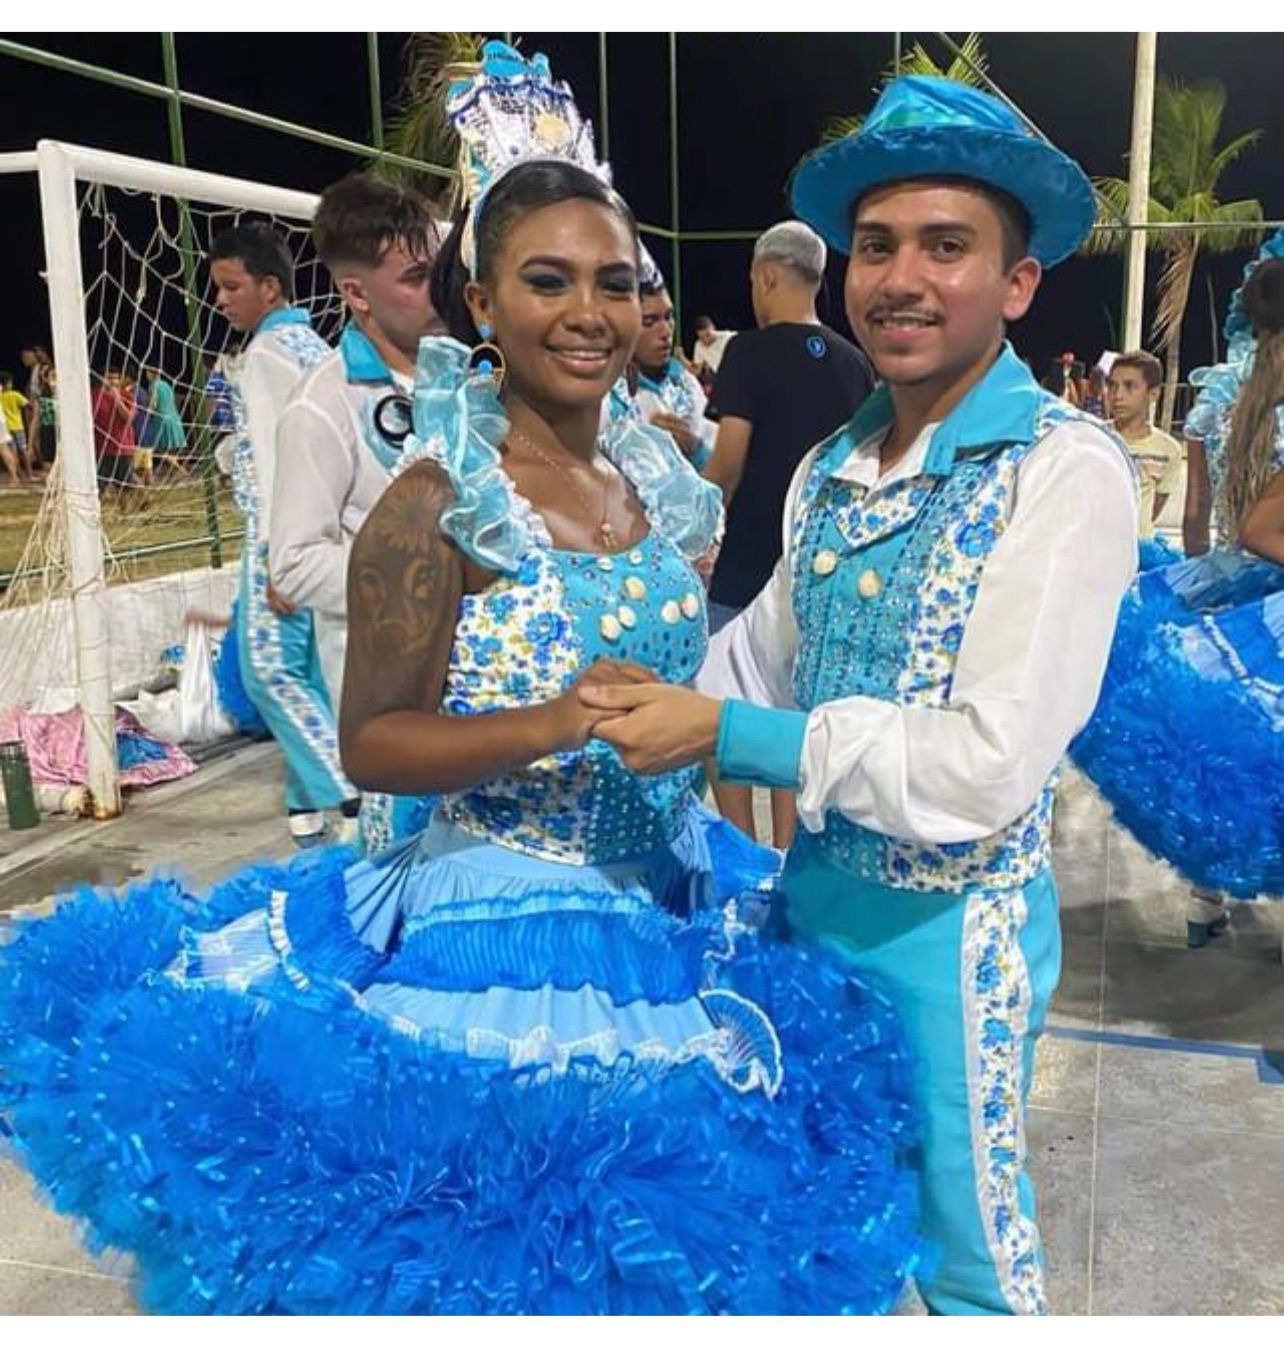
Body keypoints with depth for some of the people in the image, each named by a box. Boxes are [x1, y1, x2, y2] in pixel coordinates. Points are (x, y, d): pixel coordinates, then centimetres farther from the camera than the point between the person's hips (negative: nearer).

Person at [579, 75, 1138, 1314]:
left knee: (961, 1254, 17)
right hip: (811, 889, 7)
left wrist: (722, 735, -24)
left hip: (947, 925, -6)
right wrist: (638, 697, -3)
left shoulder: (1065, 469, -20)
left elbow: (988, 766, -25)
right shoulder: (830, 468, 3)